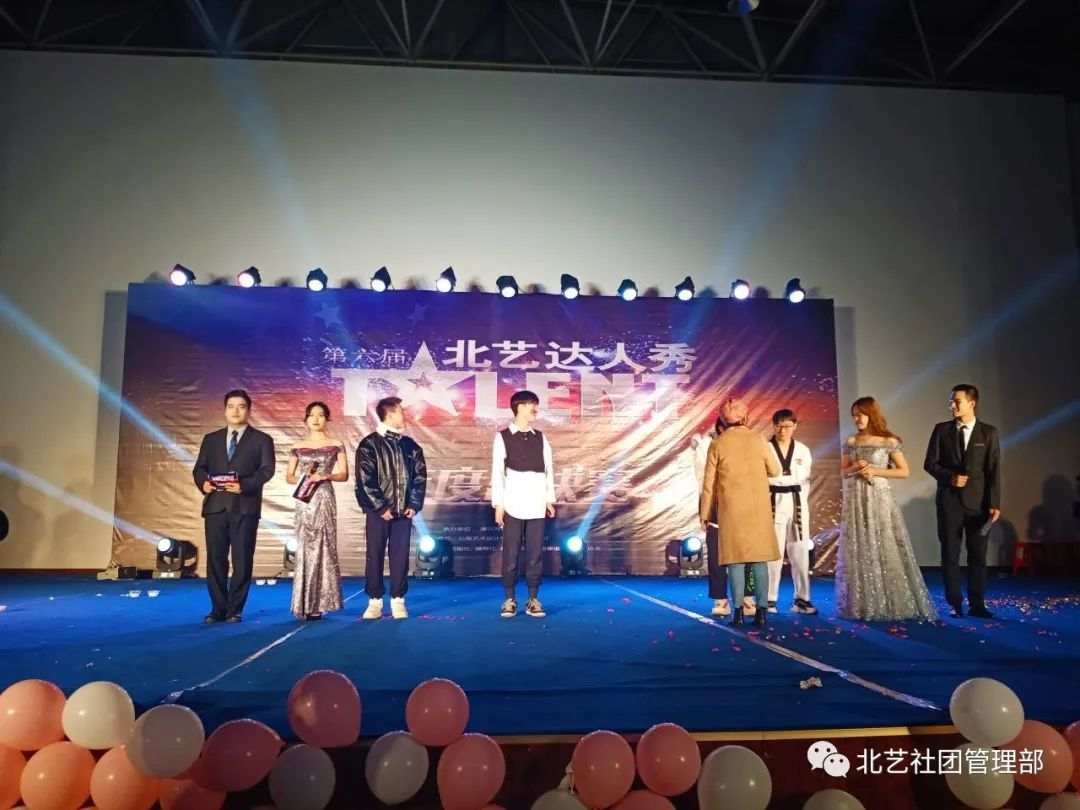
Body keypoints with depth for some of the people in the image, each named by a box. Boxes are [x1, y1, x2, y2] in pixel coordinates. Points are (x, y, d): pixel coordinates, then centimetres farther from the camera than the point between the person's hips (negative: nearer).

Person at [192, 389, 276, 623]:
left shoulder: (261, 440, 7)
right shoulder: (211, 439, 18)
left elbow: (267, 469, -5)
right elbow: (199, 468, 11)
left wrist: (245, 485, -21)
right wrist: (203, 482, -11)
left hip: (245, 506, -3)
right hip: (215, 505, 3)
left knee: (242, 559, -1)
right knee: (215, 558, 4)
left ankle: (235, 609, 7)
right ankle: (218, 608, 13)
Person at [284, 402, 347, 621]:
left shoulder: (336, 445, 4)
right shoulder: (298, 447, 10)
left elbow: (344, 475, 1)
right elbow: (289, 476, 11)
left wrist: (325, 476, -16)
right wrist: (303, 480, -10)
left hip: (325, 498, -2)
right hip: (304, 500, 2)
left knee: (322, 545, -4)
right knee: (305, 547, 0)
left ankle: (317, 604, 2)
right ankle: (304, 604, 5)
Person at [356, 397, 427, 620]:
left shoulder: (410, 446, 9)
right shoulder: (369, 444, -4)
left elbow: (420, 476, 9)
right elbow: (365, 480, -9)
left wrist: (414, 504, -1)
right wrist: (381, 507, -12)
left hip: (404, 511, 3)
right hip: (379, 511, -3)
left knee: (400, 556, 5)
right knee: (375, 556, 3)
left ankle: (398, 600, 14)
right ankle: (375, 601, 12)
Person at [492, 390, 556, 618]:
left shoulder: (540, 437, 11)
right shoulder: (503, 437, 1)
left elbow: (549, 469, 11)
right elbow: (497, 472, -1)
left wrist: (550, 500, 6)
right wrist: (498, 504, -5)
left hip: (537, 505, 3)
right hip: (513, 505, -3)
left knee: (535, 554, 4)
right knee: (511, 553, 2)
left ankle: (533, 599, 11)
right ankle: (510, 599, 12)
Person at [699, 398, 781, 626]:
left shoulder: (718, 443, -1)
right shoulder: (758, 439, 1)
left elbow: (709, 481, 0)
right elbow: (775, 470, 11)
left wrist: (705, 513, 8)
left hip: (731, 508, -1)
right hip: (758, 507, 1)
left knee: (736, 559, 1)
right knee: (759, 558, 4)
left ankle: (738, 612, -1)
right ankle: (761, 611, 3)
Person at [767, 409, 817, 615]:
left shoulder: (803, 451, 8)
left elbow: (806, 480, 12)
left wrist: (801, 501, 4)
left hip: (798, 504, 3)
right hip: (774, 504, -3)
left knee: (800, 552, 3)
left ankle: (802, 599, 9)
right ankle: (770, 599, 3)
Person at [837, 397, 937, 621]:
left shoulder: (889, 441, -3)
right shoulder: (851, 442, 7)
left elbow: (904, 471, -3)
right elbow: (843, 471, 13)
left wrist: (875, 471, -12)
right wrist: (855, 468, -8)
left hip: (879, 498, -3)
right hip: (856, 500, 4)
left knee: (885, 549, -3)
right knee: (858, 551, 4)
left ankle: (892, 603, 7)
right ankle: (862, 604, 11)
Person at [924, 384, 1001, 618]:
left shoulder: (989, 432, 1)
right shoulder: (942, 430, 3)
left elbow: (994, 470, -2)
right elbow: (930, 463, 3)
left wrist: (994, 503, -9)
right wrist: (950, 477, -15)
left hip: (978, 501, 0)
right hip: (949, 500, 1)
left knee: (978, 555, 4)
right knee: (950, 555, 3)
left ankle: (977, 604, 12)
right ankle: (955, 604, 11)